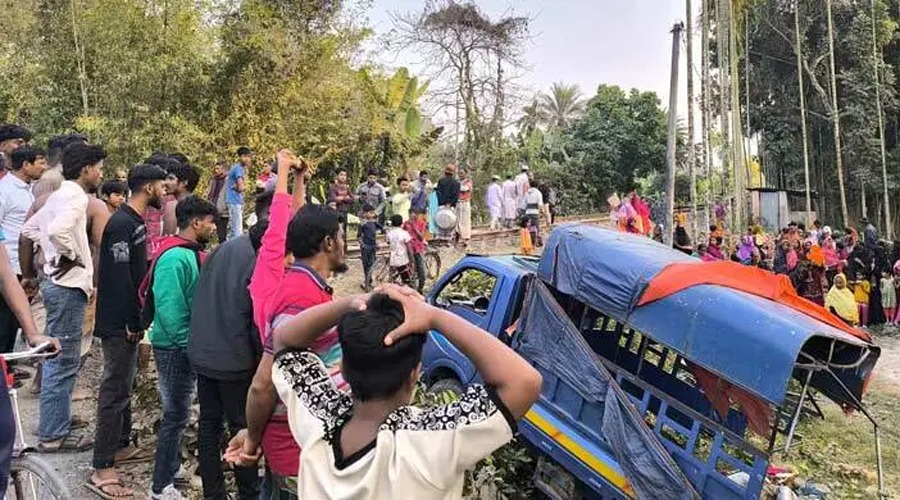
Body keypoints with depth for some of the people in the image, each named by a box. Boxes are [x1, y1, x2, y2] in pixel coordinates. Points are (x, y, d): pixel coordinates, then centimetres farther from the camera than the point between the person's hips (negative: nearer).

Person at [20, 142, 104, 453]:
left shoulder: (60, 195, 15)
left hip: (58, 284, 10)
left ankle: (54, 424, 27)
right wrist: (71, 257, -17)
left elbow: (29, 230, 23)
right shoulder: (75, 197, -15)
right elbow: (58, 230, -33)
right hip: (69, 286, -10)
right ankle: (53, 435, 3)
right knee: (64, 362, -4)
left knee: (59, 359, 17)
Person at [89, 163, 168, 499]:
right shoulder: (122, 224, -18)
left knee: (124, 384, 18)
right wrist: (133, 323, -19)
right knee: (115, 390, -6)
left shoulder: (135, 222, 12)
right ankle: (102, 469, 0)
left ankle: (121, 446, 32)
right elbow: (120, 277, -22)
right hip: (118, 323, -10)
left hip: (128, 319, 10)